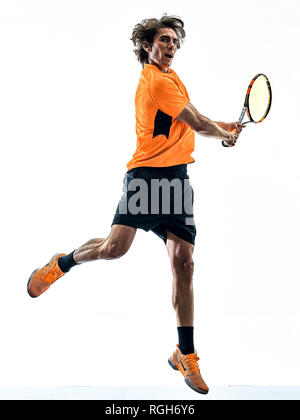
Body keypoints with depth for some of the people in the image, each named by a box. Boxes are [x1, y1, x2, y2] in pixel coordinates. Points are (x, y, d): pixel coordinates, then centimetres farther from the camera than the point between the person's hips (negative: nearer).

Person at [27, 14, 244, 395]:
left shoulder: (170, 77, 22)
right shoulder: (157, 81, -9)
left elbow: (188, 123, 35)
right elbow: (197, 124, -9)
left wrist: (221, 126, 23)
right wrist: (226, 135, 9)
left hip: (177, 176, 8)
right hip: (148, 172, -8)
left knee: (183, 263, 0)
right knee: (116, 246, -22)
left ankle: (185, 354, 8)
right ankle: (63, 263, 14)